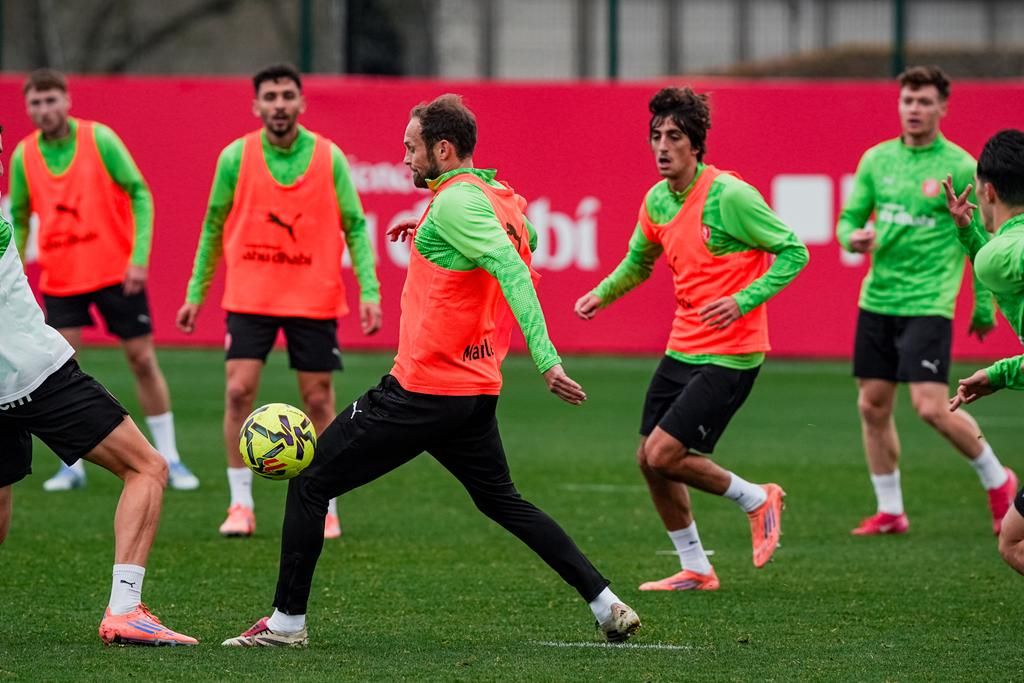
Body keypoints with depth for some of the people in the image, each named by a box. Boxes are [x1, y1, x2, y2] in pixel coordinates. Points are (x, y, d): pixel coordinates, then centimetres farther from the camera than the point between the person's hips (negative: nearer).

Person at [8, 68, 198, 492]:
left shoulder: (99, 139, -10)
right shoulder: (23, 156, -1)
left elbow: (139, 194, -7)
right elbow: (18, 218, 11)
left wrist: (139, 256, -15)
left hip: (116, 271, -2)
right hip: (60, 278, 2)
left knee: (143, 360, 2)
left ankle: (169, 460, 12)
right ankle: (71, 465, 4)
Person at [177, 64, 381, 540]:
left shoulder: (329, 158, -2)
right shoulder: (235, 157, -1)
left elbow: (354, 228, 1)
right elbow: (214, 228, 8)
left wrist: (369, 291, -9)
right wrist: (195, 293, 7)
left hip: (314, 299, 0)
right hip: (250, 298, 0)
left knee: (318, 400, 3)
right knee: (239, 390, -10)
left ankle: (326, 508, 14)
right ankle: (241, 505, -1)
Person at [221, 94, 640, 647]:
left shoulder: (455, 201, -16)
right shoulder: (505, 201, 10)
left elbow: (512, 269, -27)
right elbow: (526, 243, 34)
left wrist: (545, 357, -34)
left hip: (422, 389, -9)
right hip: (478, 393, 9)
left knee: (309, 484, 3)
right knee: (502, 502, 22)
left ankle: (287, 620, 5)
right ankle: (606, 605, 12)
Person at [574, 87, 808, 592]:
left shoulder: (730, 196, -17)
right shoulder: (657, 200, 6)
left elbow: (793, 252, -13)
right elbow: (639, 261, 24)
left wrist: (743, 301, -24)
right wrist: (602, 294, 6)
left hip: (729, 354, -8)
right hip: (682, 350, 8)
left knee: (663, 453, -15)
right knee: (649, 460, 8)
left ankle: (756, 499, 9)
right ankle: (695, 569, 23)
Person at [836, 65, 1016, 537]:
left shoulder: (959, 167, -6)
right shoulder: (876, 159, 7)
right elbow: (849, 218, 12)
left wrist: (984, 305, 2)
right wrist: (853, 238, -11)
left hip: (928, 303, -6)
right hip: (877, 299, 6)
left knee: (931, 408, -14)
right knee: (873, 406, 6)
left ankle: (997, 480, 8)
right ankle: (889, 511, 17)